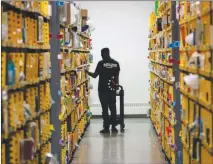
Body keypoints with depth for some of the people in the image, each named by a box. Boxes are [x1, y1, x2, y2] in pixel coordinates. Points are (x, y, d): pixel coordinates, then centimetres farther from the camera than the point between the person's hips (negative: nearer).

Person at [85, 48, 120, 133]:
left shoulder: (101, 63, -8)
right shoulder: (116, 63, 4)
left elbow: (95, 75, -5)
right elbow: (117, 77, 6)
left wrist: (87, 72, 10)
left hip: (103, 89, -4)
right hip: (112, 89, 4)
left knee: (105, 108, 0)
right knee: (113, 108, 9)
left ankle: (106, 127, -1)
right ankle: (114, 127, 10)